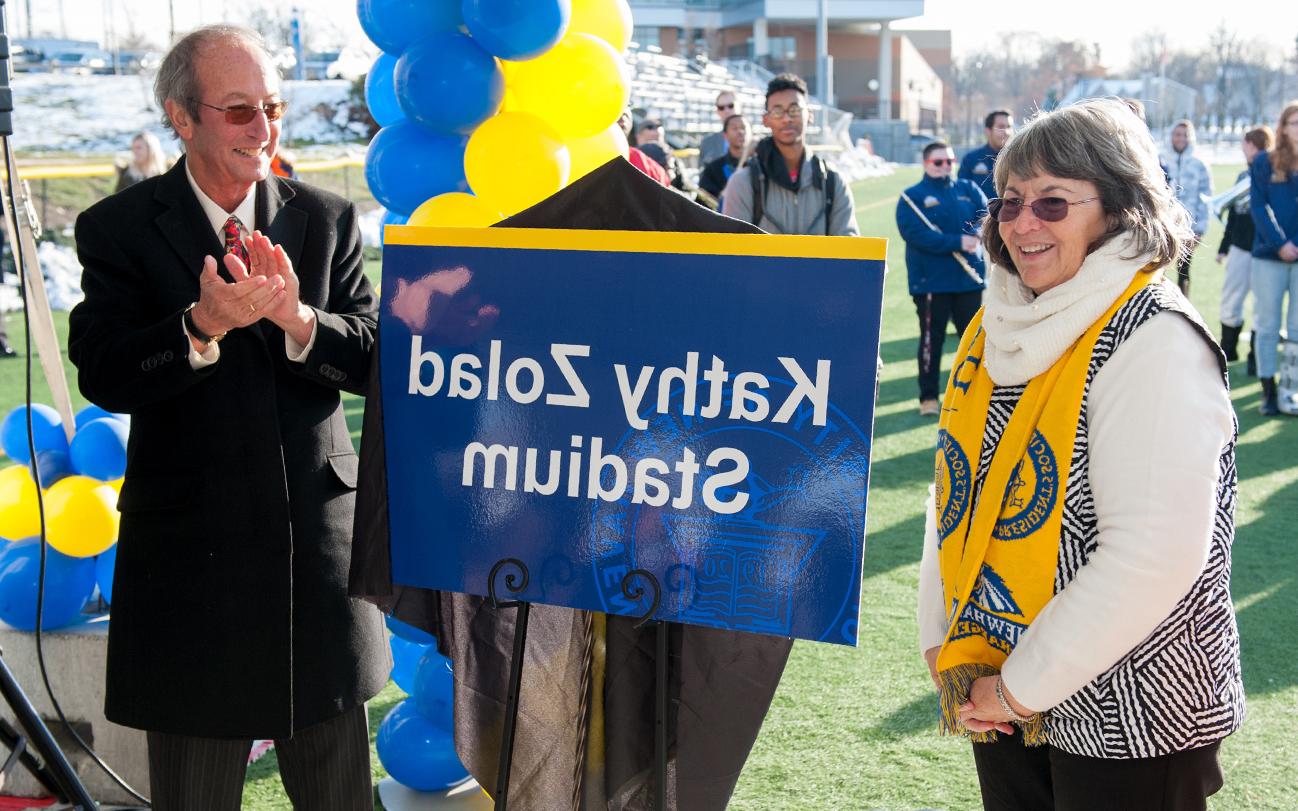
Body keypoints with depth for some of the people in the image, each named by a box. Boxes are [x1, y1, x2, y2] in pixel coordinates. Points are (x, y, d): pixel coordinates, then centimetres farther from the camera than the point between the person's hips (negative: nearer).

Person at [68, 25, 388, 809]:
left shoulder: (329, 220, 3)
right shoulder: (119, 229, -4)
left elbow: (372, 358, -4)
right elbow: (104, 376, -14)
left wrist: (298, 320, -24)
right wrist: (202, 326, -31)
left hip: (320, 537, 2)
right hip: (191, 548, -2)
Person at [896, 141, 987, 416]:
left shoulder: (968, 189, 14)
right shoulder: (912, 197, -2)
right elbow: (916, 234, -15)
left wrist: (974, 236, -18)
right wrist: (957, 242, -20)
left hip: (969, 279, 4)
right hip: (931, 281, -4)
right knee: (932, 339, -1)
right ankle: (928, 396, 8)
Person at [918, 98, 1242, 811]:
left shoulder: (1156, 341, -18)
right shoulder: (1000, 323, 4)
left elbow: (1155, 557, -25)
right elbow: (958, 486, 11)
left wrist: (1023, 687, -19)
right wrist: (942, 641, 3)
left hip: (1122, 718, -6)